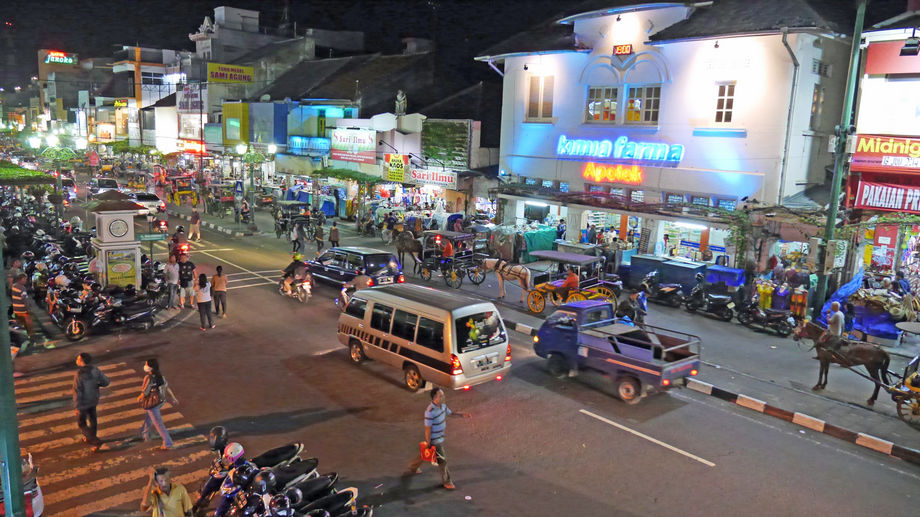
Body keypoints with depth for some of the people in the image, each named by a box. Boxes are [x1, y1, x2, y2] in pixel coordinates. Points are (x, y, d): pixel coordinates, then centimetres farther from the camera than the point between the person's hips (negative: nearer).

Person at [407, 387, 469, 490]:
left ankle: (413, 468, 49)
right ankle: (446, 481, 24)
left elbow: (450, 413, 14)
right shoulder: (430, 412, -31)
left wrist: (462, 415, -1)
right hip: (434, 440, -9)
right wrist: (428, 443, -17)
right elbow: (428, 429, -24)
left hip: (440, 437, 9)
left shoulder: (443, 405, -5)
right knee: (442, 460, 4)